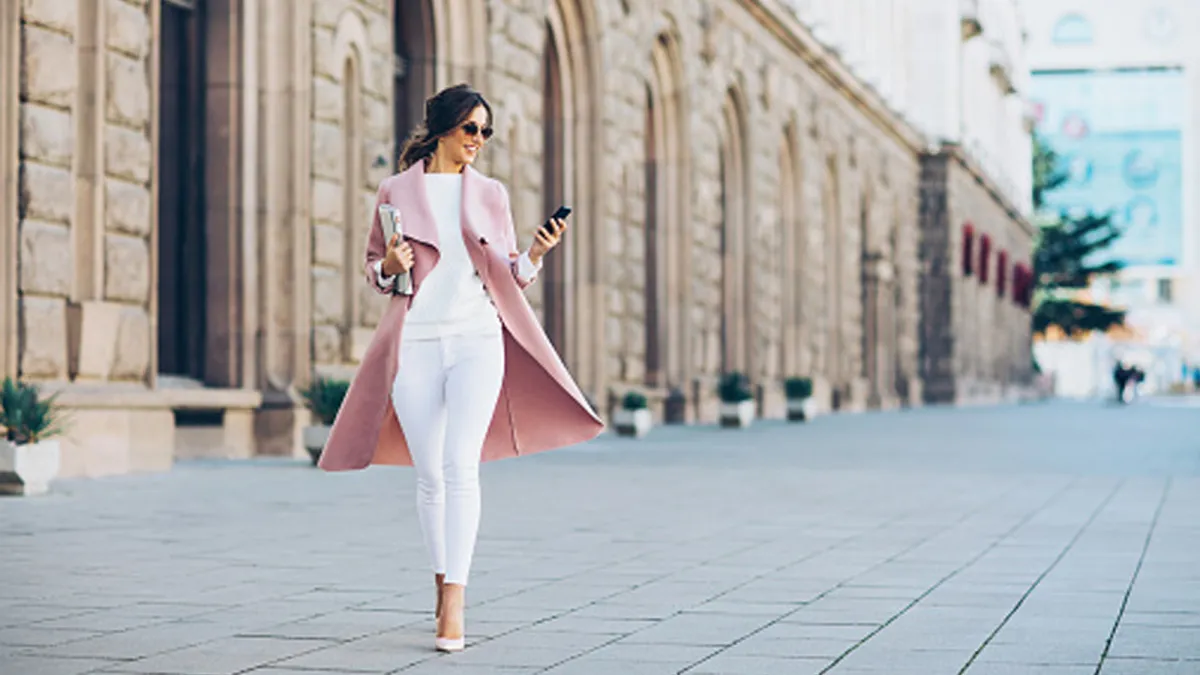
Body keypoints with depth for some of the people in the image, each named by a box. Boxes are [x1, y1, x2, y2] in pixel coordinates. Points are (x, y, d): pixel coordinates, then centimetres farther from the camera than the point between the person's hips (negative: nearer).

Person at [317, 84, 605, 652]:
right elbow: (373, 268, 13)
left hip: (477, 339, 0)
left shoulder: (490, 195, 11)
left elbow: (510, 275, 13)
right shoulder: (396, 192, 7)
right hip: (415, 344, 0)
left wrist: (536, 253, -7)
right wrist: (390, 267, -10)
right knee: (429, 474, 3)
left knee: (460, 466, -14)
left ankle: (453, 603, -15)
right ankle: (445, 583, 21)